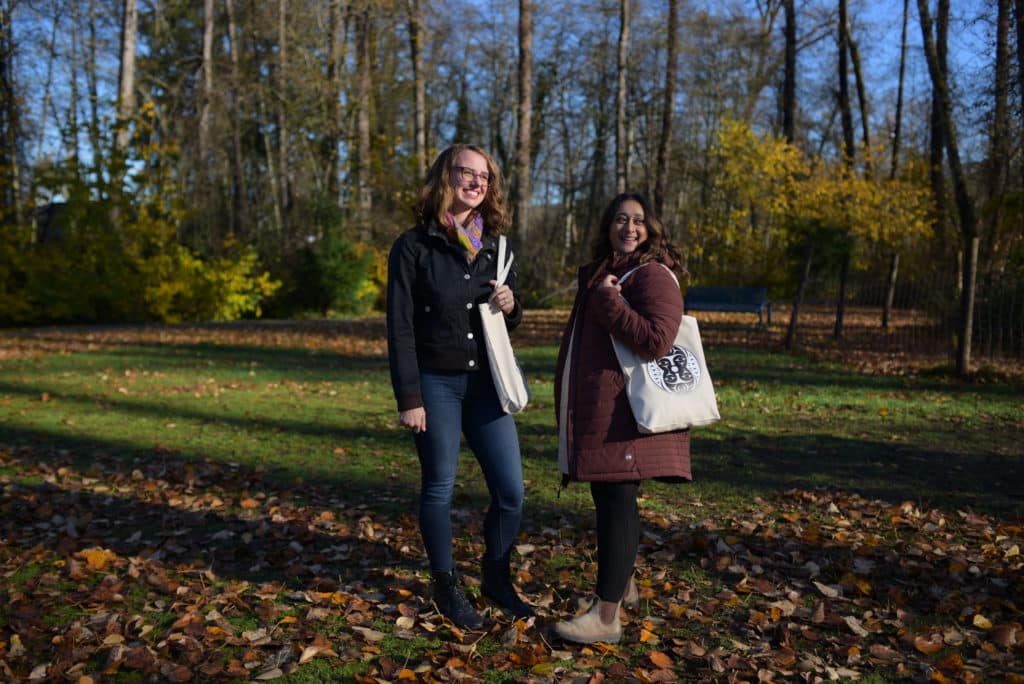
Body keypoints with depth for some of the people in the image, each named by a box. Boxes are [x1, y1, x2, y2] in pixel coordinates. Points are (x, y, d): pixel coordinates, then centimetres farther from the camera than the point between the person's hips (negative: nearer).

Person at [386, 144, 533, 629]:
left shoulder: (495, 247, 8)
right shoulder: (414, 246, -5)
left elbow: (511, 320, 17)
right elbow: (400, 328, -8)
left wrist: (511, 306, -7)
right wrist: (409, 398, -12)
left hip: (486, 383, 4)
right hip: (436, 384, -4)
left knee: (511, 490, 3)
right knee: (439, 488, 7)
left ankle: (496, 577, 25)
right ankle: (446, 584, 26)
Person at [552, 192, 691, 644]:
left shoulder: (653, 275, -9)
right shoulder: (599, 273, 18)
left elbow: (656, 341, -22)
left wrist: (607, 301, -18)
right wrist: (569, 401, 24)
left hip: (625, 414, -9)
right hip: (595, 410, 9)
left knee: (616, 500, -8)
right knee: (607, 498, 16)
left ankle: (606, 615, -4)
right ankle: (623, 583, 34)